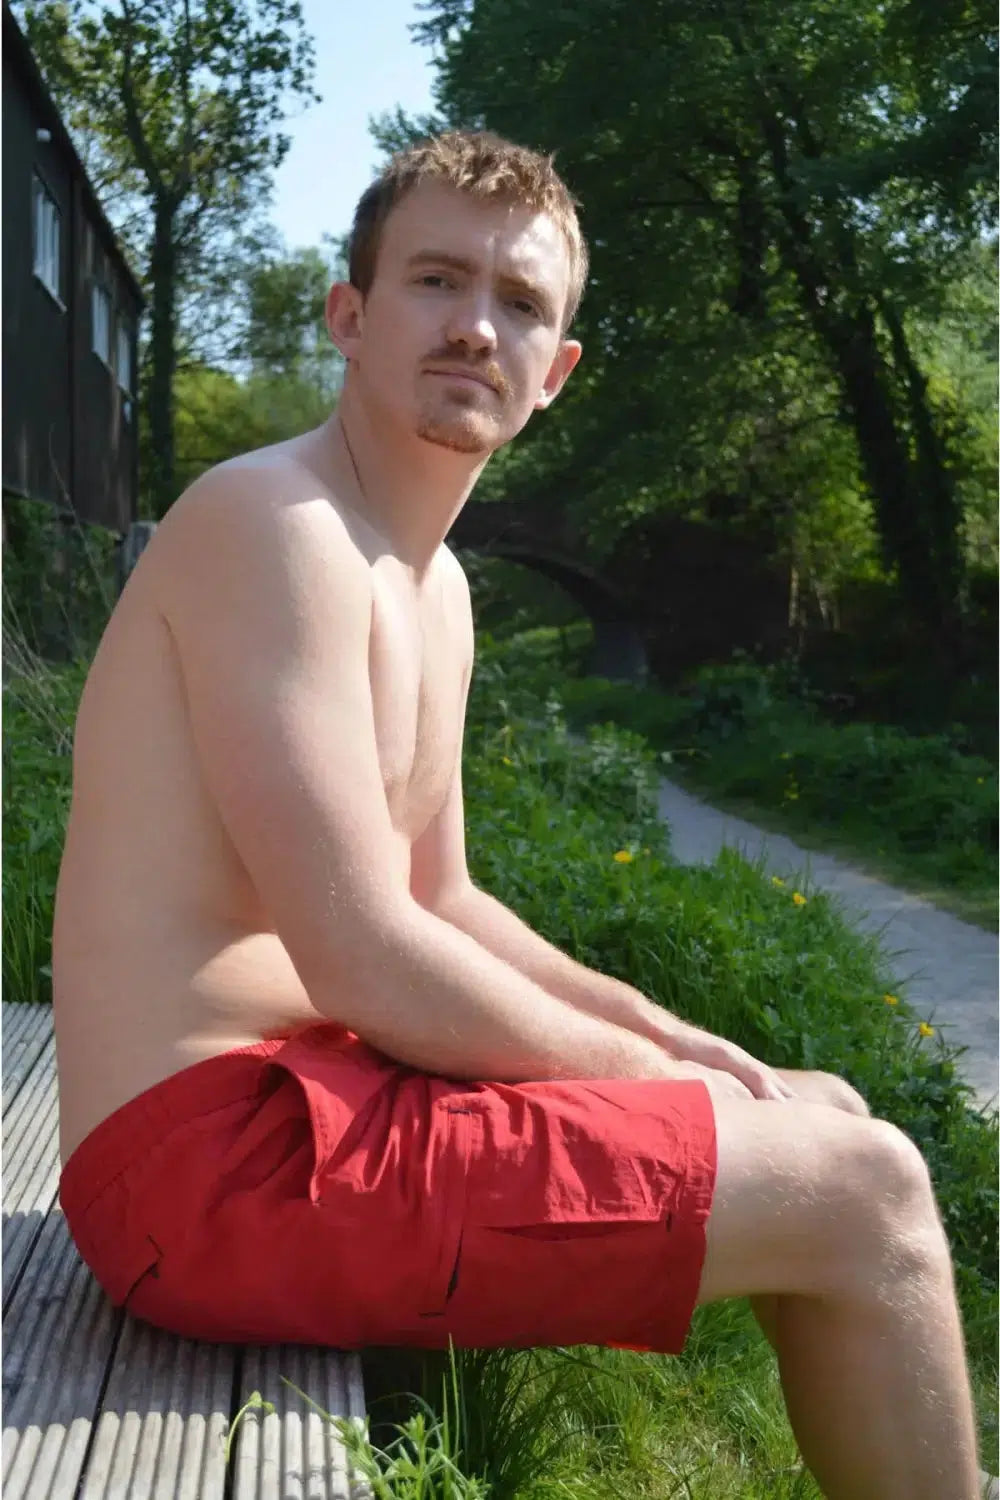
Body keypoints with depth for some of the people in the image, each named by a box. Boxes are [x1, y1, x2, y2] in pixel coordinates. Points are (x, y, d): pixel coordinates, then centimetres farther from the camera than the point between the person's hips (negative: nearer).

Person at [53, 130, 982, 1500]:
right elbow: (366, 964, -22)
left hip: (317, 1097, 10)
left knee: (825, 1120, 15)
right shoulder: (271, 522, -16)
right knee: (865, 1195, -12)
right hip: (217, 1156, -10)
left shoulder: (436, 587, 16)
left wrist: (666, 1036, 9)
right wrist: (644, 1071, -9)